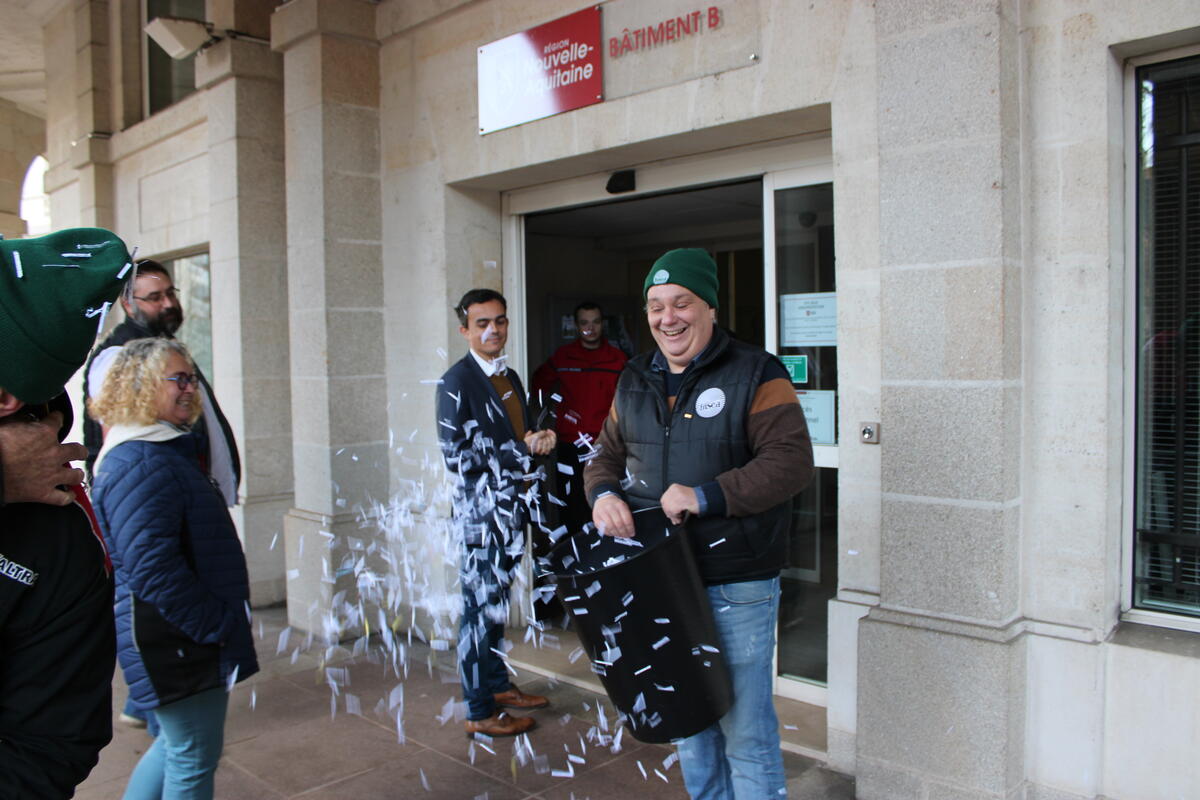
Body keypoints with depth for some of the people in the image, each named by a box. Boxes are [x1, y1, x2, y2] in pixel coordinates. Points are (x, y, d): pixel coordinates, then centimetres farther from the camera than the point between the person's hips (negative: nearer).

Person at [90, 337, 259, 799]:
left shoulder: (166, 449, 12)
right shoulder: (141, 463, -21)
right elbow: (152, 568, -28)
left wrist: (226, 617, 19)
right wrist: (218, 626, -22)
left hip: (183, 637, 10)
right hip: (177, 642, -10)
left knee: (177, 745, 24)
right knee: (194, 761, 4)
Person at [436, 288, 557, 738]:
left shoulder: (509, 377, 14)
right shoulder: (456, 383, -12)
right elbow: (458, 457, -18)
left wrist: (541, 440, 2)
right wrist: (523, 449, -17)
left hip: (509, 512, 8)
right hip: (480, 515, -8)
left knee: (495, 605, 19)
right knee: (482, 608, 0)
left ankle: (498, 686, 34)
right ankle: (479, 713, 12)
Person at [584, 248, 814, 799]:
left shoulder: (755, 374, -8)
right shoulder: (634, 382, 11)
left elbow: (791, 460, -17)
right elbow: (607, 454, 15)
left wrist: (707, 496, -26)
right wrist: (604, 494, -8)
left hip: (737, 587, -5)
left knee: (745, 731, 2)